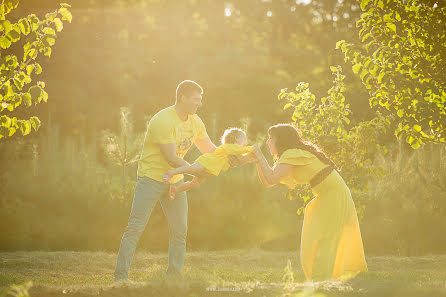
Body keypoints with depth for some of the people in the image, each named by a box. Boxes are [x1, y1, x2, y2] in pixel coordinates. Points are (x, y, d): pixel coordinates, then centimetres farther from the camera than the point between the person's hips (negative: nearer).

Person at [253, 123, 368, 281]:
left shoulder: (292, 154, -16)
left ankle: (320, 281, -12)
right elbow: (266, 182, 10)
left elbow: (271, 179, -28)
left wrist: (260, 156, -17)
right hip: (328, 196, 10)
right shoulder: (289, 156, 13)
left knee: (321, 238, -12)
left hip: (334, 194, -10)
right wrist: (257, 160, -1)